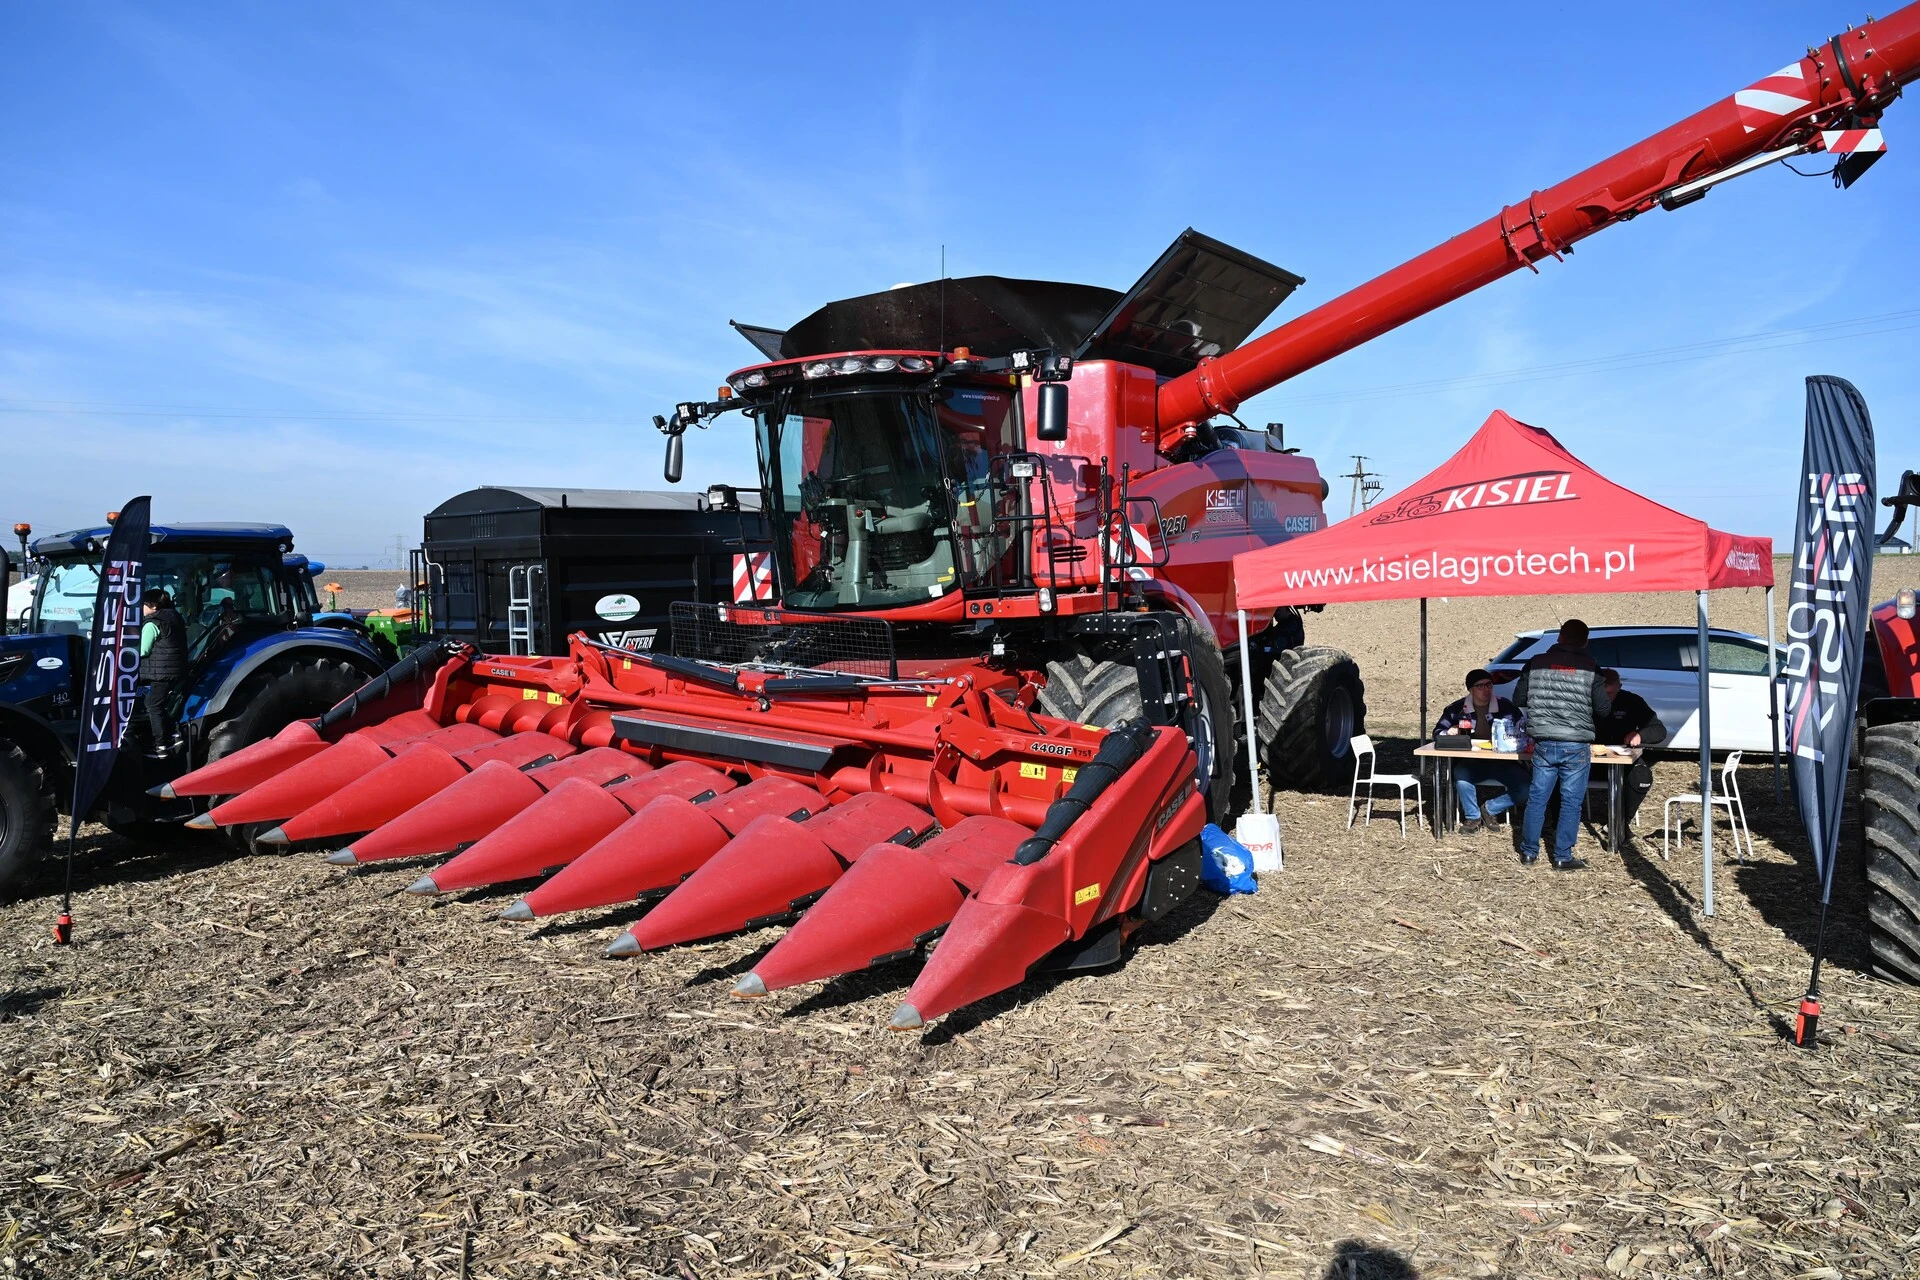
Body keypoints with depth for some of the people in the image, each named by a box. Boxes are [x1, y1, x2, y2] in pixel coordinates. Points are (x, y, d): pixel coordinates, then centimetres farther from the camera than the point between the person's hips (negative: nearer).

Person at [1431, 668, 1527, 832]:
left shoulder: (1505, 706, 4)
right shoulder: (1457, 708, 4)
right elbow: (1437, 732, 9)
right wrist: (1449, 732, -15)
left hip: (1501, 762, 1)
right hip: (1470, 762, -1)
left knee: (1525, 786, -23)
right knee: (1462, 777, -34)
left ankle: (1490, 809, 2)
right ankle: (1472, 817, -9)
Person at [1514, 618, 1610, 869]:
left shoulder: (1535, 663, -1)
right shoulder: (1590, 668, -5)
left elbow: (1518, 699, 6)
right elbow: (1603, 709, -2)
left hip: (1544, 744, 2)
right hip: (1576, 745, -2)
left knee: (1537, 798, 11)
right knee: (1571, 802, 6)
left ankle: (1529, 852, 18)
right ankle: (1562, 857, 9)